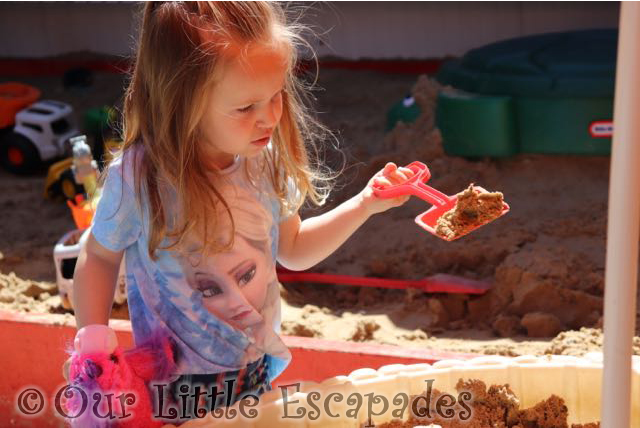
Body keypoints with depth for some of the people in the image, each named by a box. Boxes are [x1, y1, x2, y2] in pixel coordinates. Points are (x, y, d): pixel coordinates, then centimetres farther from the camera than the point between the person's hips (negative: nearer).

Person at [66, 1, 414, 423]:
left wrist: (364, 205, -4)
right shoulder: (136, 179, -25)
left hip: (259, 369, 4)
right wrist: (93, 342, -17)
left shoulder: (266, 160, -12)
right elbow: (100, 257, -6)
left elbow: (293, 248, 6)